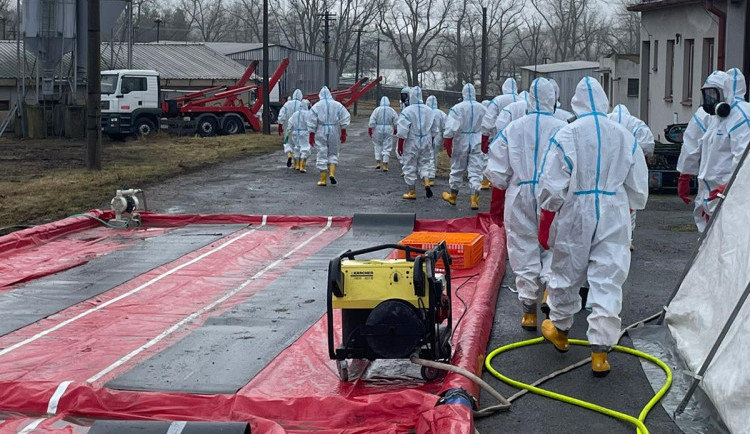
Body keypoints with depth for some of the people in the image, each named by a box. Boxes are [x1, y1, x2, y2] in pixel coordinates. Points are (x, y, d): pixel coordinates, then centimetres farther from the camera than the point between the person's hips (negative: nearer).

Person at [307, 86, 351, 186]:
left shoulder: (316, 106, 0)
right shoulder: (338, 105, 4)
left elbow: (311, 123, -3)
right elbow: (344, 120, 0)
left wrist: (311, 136, 1)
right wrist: (343, 134, 3)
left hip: (321, 133, -1)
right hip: (334, 133, 1)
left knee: (322, 155, 3)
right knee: (333, 153, 17)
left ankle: (323, 180, 6)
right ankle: (332, 173, -4)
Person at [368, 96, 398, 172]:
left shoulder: (377, 110, -3)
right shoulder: (392, 111, 0)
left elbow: (372, 121, -7)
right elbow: (396, 122, 3)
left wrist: (370, 130, 0)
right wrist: (395, 130, 18)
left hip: (378, 130, 0)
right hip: (388, 131, 0)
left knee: (378, 146, 16)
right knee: (387, 147, 5)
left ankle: (378, 162, 11)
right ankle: (385, 165, 4)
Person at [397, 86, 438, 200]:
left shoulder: (407, 111, -12)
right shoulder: (429, 111, 5)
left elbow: (402, 131, -14)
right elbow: (434, 130, 12)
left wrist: (400, 145, -6)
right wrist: (431, 143, 23)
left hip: (411, 143, -4)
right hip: (426, 143, 4)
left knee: (410, 166, 6)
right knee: (424, 163, 18)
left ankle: (411, 192, 12)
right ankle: (426, 183, -5)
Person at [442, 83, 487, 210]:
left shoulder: (457, 108, -9)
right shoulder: (482, 109, 1)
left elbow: (450, 129, -13)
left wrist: (448, 145, -6)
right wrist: (486, 146, 19)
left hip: (461, 142, -1)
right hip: (477, 144, 1)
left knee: (457, 169, 13)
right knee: (476, 171, 3)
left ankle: (453, 195, 28)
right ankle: (474, 199, -4)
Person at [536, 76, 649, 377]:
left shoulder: (566, 135, -8)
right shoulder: (625, 137, 2)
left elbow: (551, 188, -7)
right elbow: (638, 188, 9)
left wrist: (544, 225, 4)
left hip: (575, 216, -1)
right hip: (614, 217, 2)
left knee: (566, 275, 17)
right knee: (608, 281, 3)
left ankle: (559, 330, 36)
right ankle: (600, 352, 1)